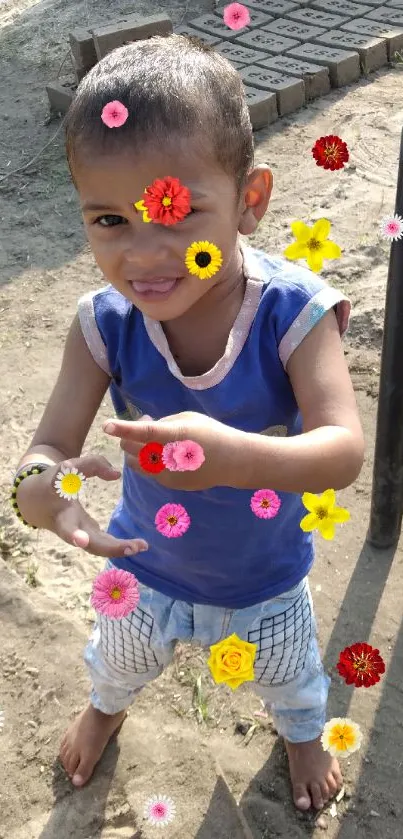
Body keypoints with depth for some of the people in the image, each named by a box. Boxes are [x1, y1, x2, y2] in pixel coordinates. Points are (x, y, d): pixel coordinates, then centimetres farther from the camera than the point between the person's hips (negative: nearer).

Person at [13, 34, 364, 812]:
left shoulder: (293, 313, -35)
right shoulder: (104, 324, -29)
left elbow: (344, 450, -42)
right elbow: (49, 443, -27)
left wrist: (236, 455, -62)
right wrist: (38, 487, -53)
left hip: (265, 577, -1)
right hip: (145, 564, 2)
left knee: (288, 672, 31)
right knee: (119, 654, 34)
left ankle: (302, 731, 69)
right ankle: (105, 706, 72)